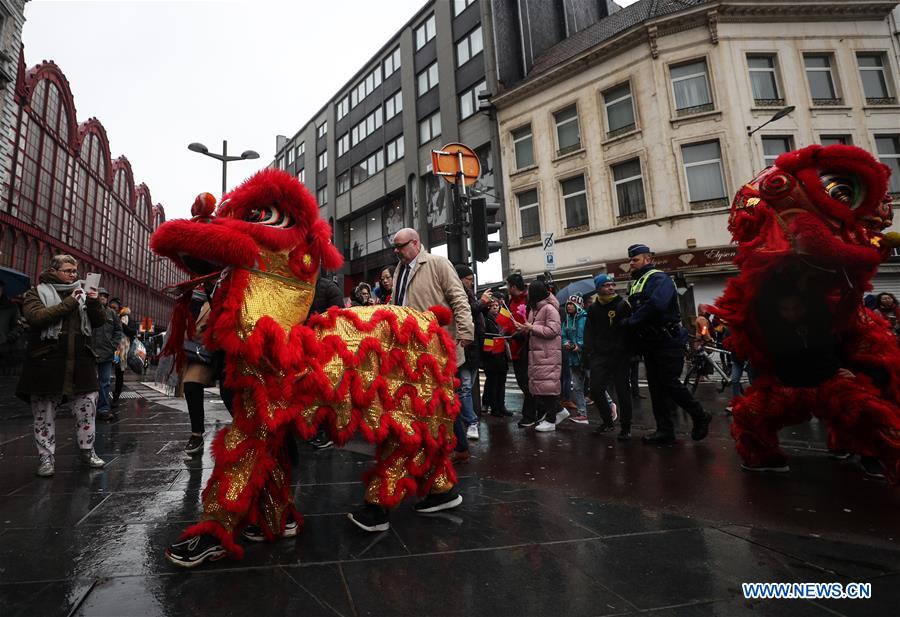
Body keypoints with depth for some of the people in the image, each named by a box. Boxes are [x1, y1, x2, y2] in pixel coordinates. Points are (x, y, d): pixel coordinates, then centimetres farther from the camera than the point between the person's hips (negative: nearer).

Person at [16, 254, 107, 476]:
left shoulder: (82, 292, 14)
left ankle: (87, 450, 18)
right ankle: (47, 457, 17)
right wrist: (69, 303, -18)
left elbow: (97, 322, 8)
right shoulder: (36, 293, 3)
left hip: (80, 361, 3)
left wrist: (94, 303, -10)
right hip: (46, 362, -3)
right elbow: (36, 317, -16)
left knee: (87, 408, 4)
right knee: (44, 413, 5)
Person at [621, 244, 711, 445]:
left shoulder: (659, 278, -10)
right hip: (650, 343, 9)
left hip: (667, 340, -9)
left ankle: (700, 417, 15)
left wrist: (630, 322, -19)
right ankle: (665, 431, 15)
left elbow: (656, 304, -27)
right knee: (656, 386, 8)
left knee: (669, 383, -8)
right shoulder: (635, 284, 17)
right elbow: (634, 310, 14)